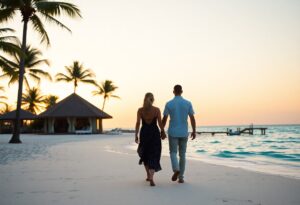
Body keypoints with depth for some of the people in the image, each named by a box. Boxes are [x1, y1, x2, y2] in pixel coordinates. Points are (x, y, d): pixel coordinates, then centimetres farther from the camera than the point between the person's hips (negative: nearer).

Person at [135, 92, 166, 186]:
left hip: (144, 133, 2)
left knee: (145, 155, 22)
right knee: (153, 157, 1)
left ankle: (148, 176, 30)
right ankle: (151, 178, -18)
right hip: (155, 133, -1)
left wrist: (136, 135, -2)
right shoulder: (157, 110, -5)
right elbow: (160, 123, -5)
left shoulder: (140, 110, -3)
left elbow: (138, 123, -7)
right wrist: (163, 132, 10)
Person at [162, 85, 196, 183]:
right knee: (182, 154, 11)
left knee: (173, 153, 8)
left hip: (173, 133, -1)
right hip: (184, 133, 1)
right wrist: (194, 131, 7)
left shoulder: (169, 104, -4)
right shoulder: (188, 103, -1)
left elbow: (164, 119, -2)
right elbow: (192, 118, -2)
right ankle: (180, 177, 12)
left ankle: (176, 170, -20)